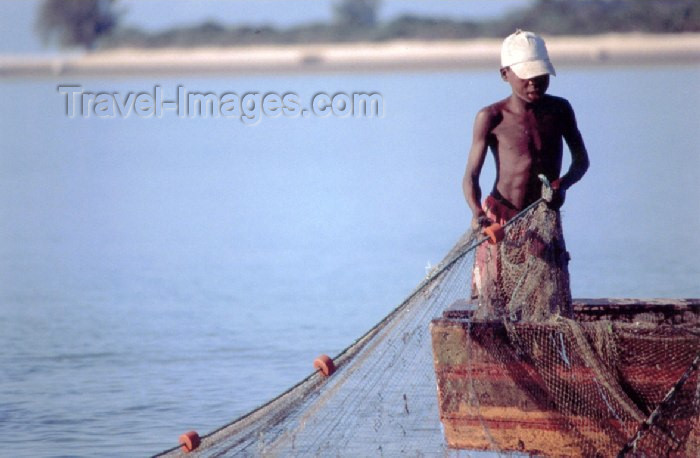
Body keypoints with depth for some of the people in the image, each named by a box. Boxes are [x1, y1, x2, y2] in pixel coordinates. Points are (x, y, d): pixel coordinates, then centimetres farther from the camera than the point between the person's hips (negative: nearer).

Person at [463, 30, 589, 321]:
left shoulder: (559, 110, 3)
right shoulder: (492, 118, -6)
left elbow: (581, 159, 13)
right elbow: (471, 176, -8)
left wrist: (564, 182, -11)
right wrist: (477, 213, -29)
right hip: (499, 222, -3)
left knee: (554, 313, -6)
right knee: (495, 313, -4)